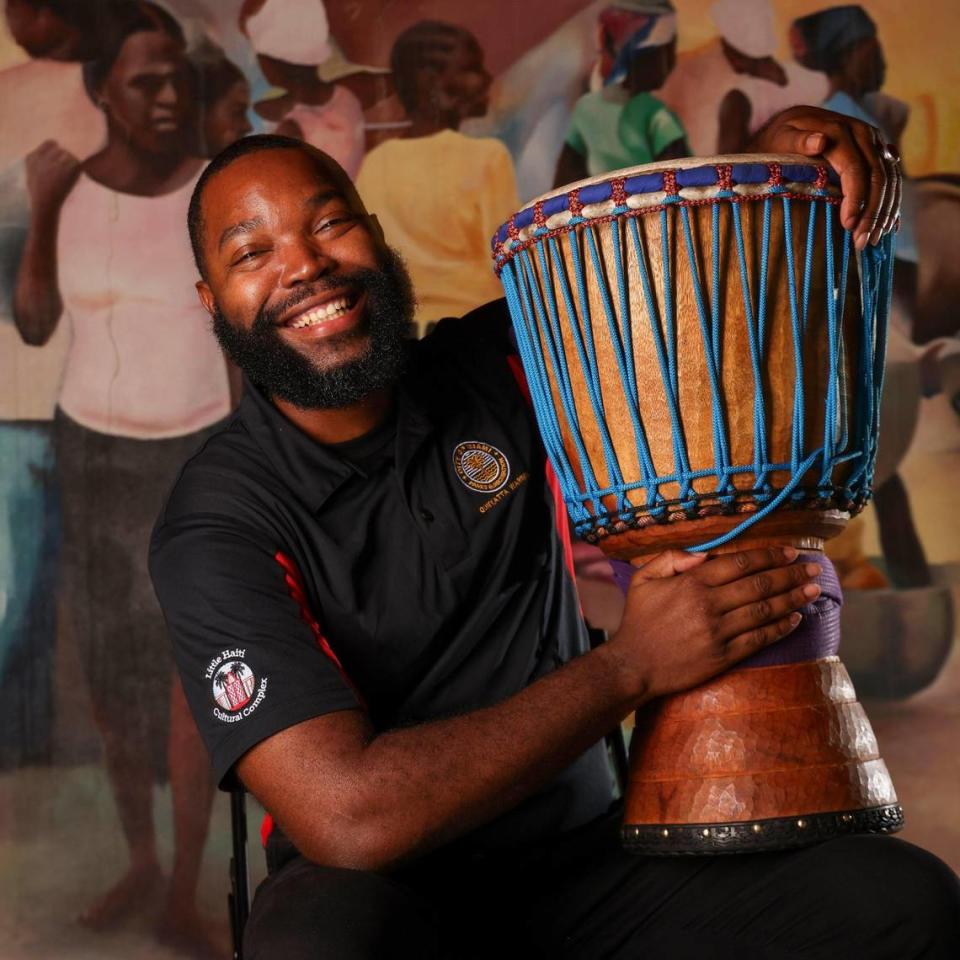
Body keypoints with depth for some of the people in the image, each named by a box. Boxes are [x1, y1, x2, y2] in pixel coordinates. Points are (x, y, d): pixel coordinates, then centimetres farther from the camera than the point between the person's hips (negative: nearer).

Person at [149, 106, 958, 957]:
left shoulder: (493, 364, 0)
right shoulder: (217, 524, -13)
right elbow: (350, 816, -25)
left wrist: (790, 148, -10)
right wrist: (633, 666, -21)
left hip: (585, 862, 4)